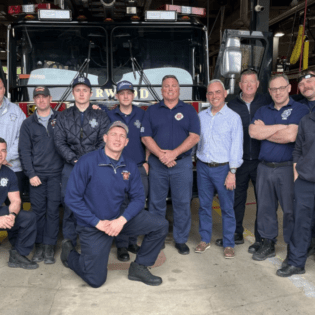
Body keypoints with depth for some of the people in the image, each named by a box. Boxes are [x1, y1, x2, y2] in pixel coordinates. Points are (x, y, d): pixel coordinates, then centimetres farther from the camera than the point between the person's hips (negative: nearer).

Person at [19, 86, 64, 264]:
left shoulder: (60, 119, 7)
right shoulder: (28, 124, 10)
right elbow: (24, 151, 5)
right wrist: (31, 174, -2)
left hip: (56, 173, -1)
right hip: (37, 174, 1)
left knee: (53, 210, 0)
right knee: (38, 210, 3)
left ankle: (49, 246, 7)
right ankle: (39, 245, 13)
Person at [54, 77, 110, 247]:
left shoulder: (101, 116, 9)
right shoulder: (64, 116, 11)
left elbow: (104, 142, 0)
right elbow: (59, 142, 3)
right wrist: (75, 160, -9)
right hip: (71, 168, 1)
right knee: (69, 205, 0)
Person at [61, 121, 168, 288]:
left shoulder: (130, 166, -3)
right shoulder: (87, 162, -17)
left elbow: (138, 198, -2)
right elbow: (72, 198, -17)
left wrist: (122, 220, -20)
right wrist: (97, 222, -19)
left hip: (120, 219, 5)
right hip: (92, 225, -4)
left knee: (161, 225, -9)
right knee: (96, 280, 0)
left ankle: (139, 268, 8)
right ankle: (69, 252, 28)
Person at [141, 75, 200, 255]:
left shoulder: (189, 110, 6)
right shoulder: (152, 111, 9)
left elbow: (194, 136, -3)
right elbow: (146, 137, 1)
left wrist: (174, 153, -15)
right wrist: (161, 155, -14)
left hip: (182, 164, -1)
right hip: (157, 164, 1)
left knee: (182, 203, 3)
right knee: (156, 203, 7)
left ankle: (181, 240, 16)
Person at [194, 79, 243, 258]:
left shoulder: (233, 118, -3)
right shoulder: (201, 116, 9)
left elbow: (236, 146, -6)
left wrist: (232, 172, -11)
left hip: (223, 168, -3)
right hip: (203, 167, 4)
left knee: (227, 208, 3)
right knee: (204, 205, 11)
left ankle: (229, 244, 16)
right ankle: (205, 240, 25)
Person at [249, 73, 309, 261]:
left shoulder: (300, 110, -3)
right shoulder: (263, 111, 13)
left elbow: (291, 136, -18)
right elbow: (253, 132, -6)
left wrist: (264, 132, -5)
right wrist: (281, 126, -12)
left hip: (287, 168, -5)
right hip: (265, 167, 5)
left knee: (291, 210, 1)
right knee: (265, 207, 12)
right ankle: (268, 245, 25)